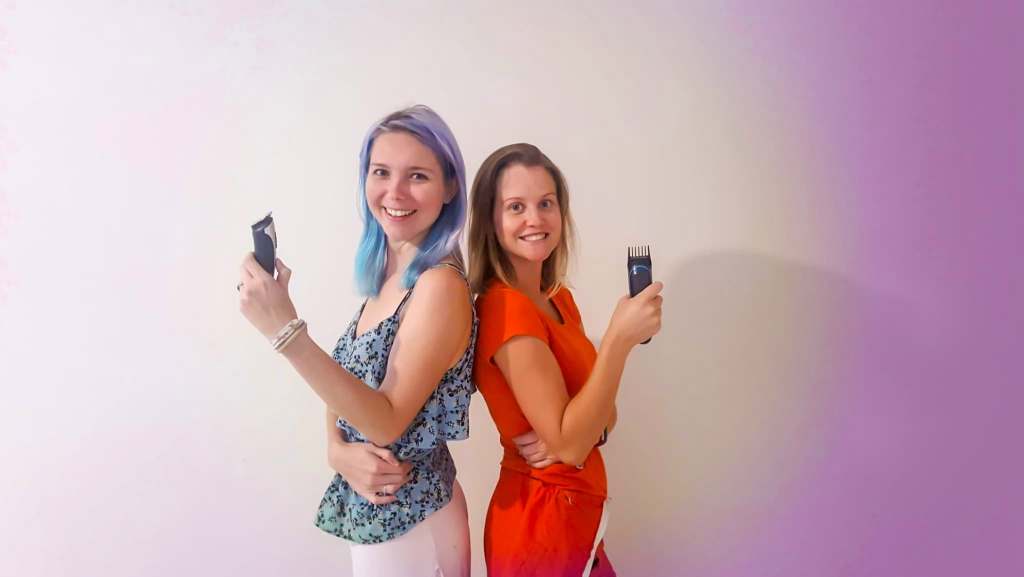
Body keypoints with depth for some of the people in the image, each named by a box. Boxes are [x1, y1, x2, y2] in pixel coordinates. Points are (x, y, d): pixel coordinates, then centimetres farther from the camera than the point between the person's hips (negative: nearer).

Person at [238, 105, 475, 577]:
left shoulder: (440, 284, -22)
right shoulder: (382, 278, 1)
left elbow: (387, 421, -25)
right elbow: (345, 385, 6)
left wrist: (287, 331, -31)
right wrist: (338, 451, -14)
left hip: (409, 518, -7)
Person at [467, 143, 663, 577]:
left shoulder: (559, 298, 5)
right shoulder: (505, 308, -22)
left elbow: (602, 412, 6)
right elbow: (568, 445, -25)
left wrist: (578, 429, -15)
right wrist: (620, 337, -29)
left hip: (575, 515, 8)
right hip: (543, 521, -8)